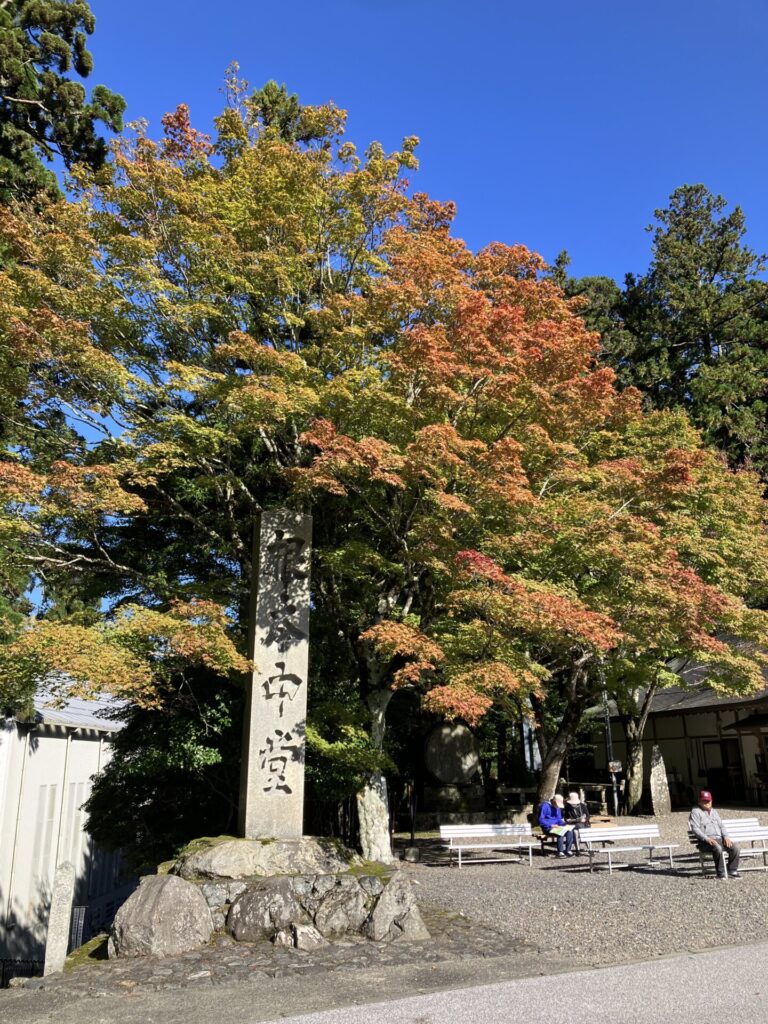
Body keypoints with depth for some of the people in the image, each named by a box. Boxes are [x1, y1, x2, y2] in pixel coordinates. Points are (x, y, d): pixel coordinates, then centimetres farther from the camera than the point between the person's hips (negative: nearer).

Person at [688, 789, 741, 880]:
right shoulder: (696, 812, 3)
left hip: (719, 838, 6)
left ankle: (732, 871, -6)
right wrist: (707, 839, -21)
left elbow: (721, 826, 19)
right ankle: (721, 873, -23)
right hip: (705, 841, -6)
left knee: (735, 848, -18)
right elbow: (695, 828, -8)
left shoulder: (713, 812, 24)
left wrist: (726, 837, -1)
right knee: (718, 848, -35)